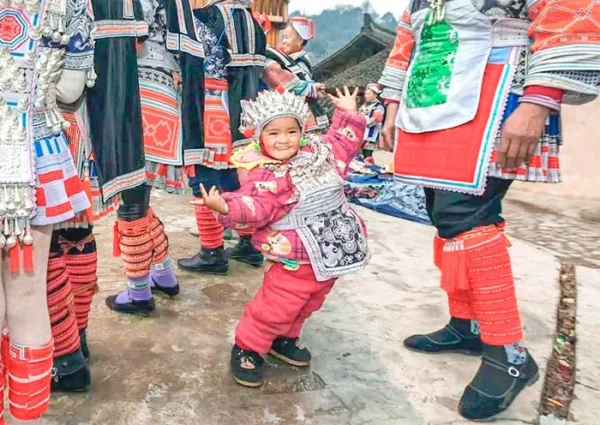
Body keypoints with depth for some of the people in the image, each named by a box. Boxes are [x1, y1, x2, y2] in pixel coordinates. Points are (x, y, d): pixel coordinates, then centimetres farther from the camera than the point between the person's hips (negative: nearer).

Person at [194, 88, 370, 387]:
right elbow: (255, 209, -31)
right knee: (276, 307, -1)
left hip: (332, 253, 7)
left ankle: (284, 338, 44)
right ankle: (247, 347, 21)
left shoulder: (319, 153, 3)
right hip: (296, 259, -7)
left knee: (307, 305, 22)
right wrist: (227, 207, -48)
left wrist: (349, 113, 21)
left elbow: (344, 142, 22)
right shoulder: (266, 177, -18)